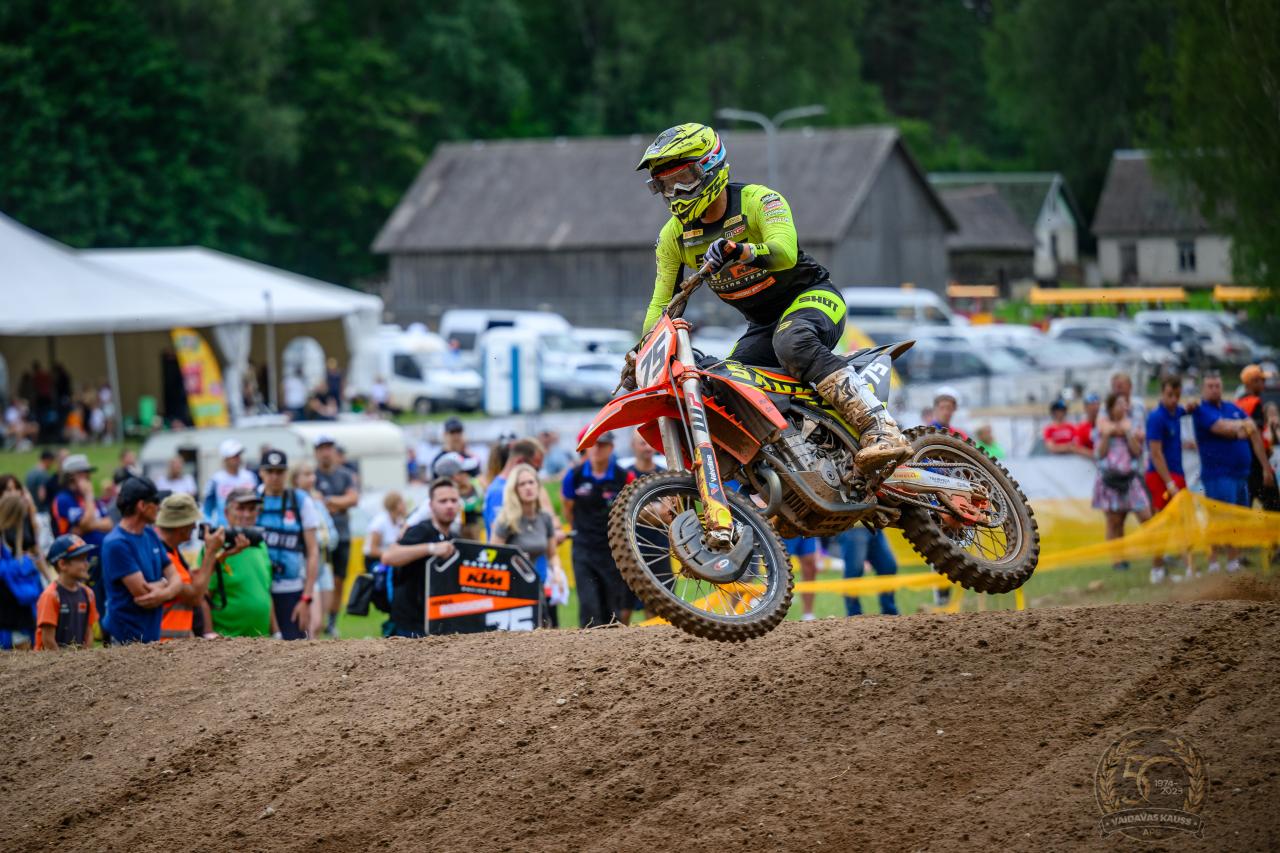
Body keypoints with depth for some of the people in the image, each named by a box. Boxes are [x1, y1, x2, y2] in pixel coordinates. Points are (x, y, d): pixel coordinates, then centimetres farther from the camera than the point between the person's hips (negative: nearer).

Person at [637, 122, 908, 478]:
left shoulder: (758, 200, -16)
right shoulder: (673, 236, 2)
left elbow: (785, 252, -34)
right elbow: (661, 302, 6)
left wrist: (738, 251, -53)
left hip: (811, 296, -7)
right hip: (763, 324, 7)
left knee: (792, 343, -39)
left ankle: (882, 431, -49)